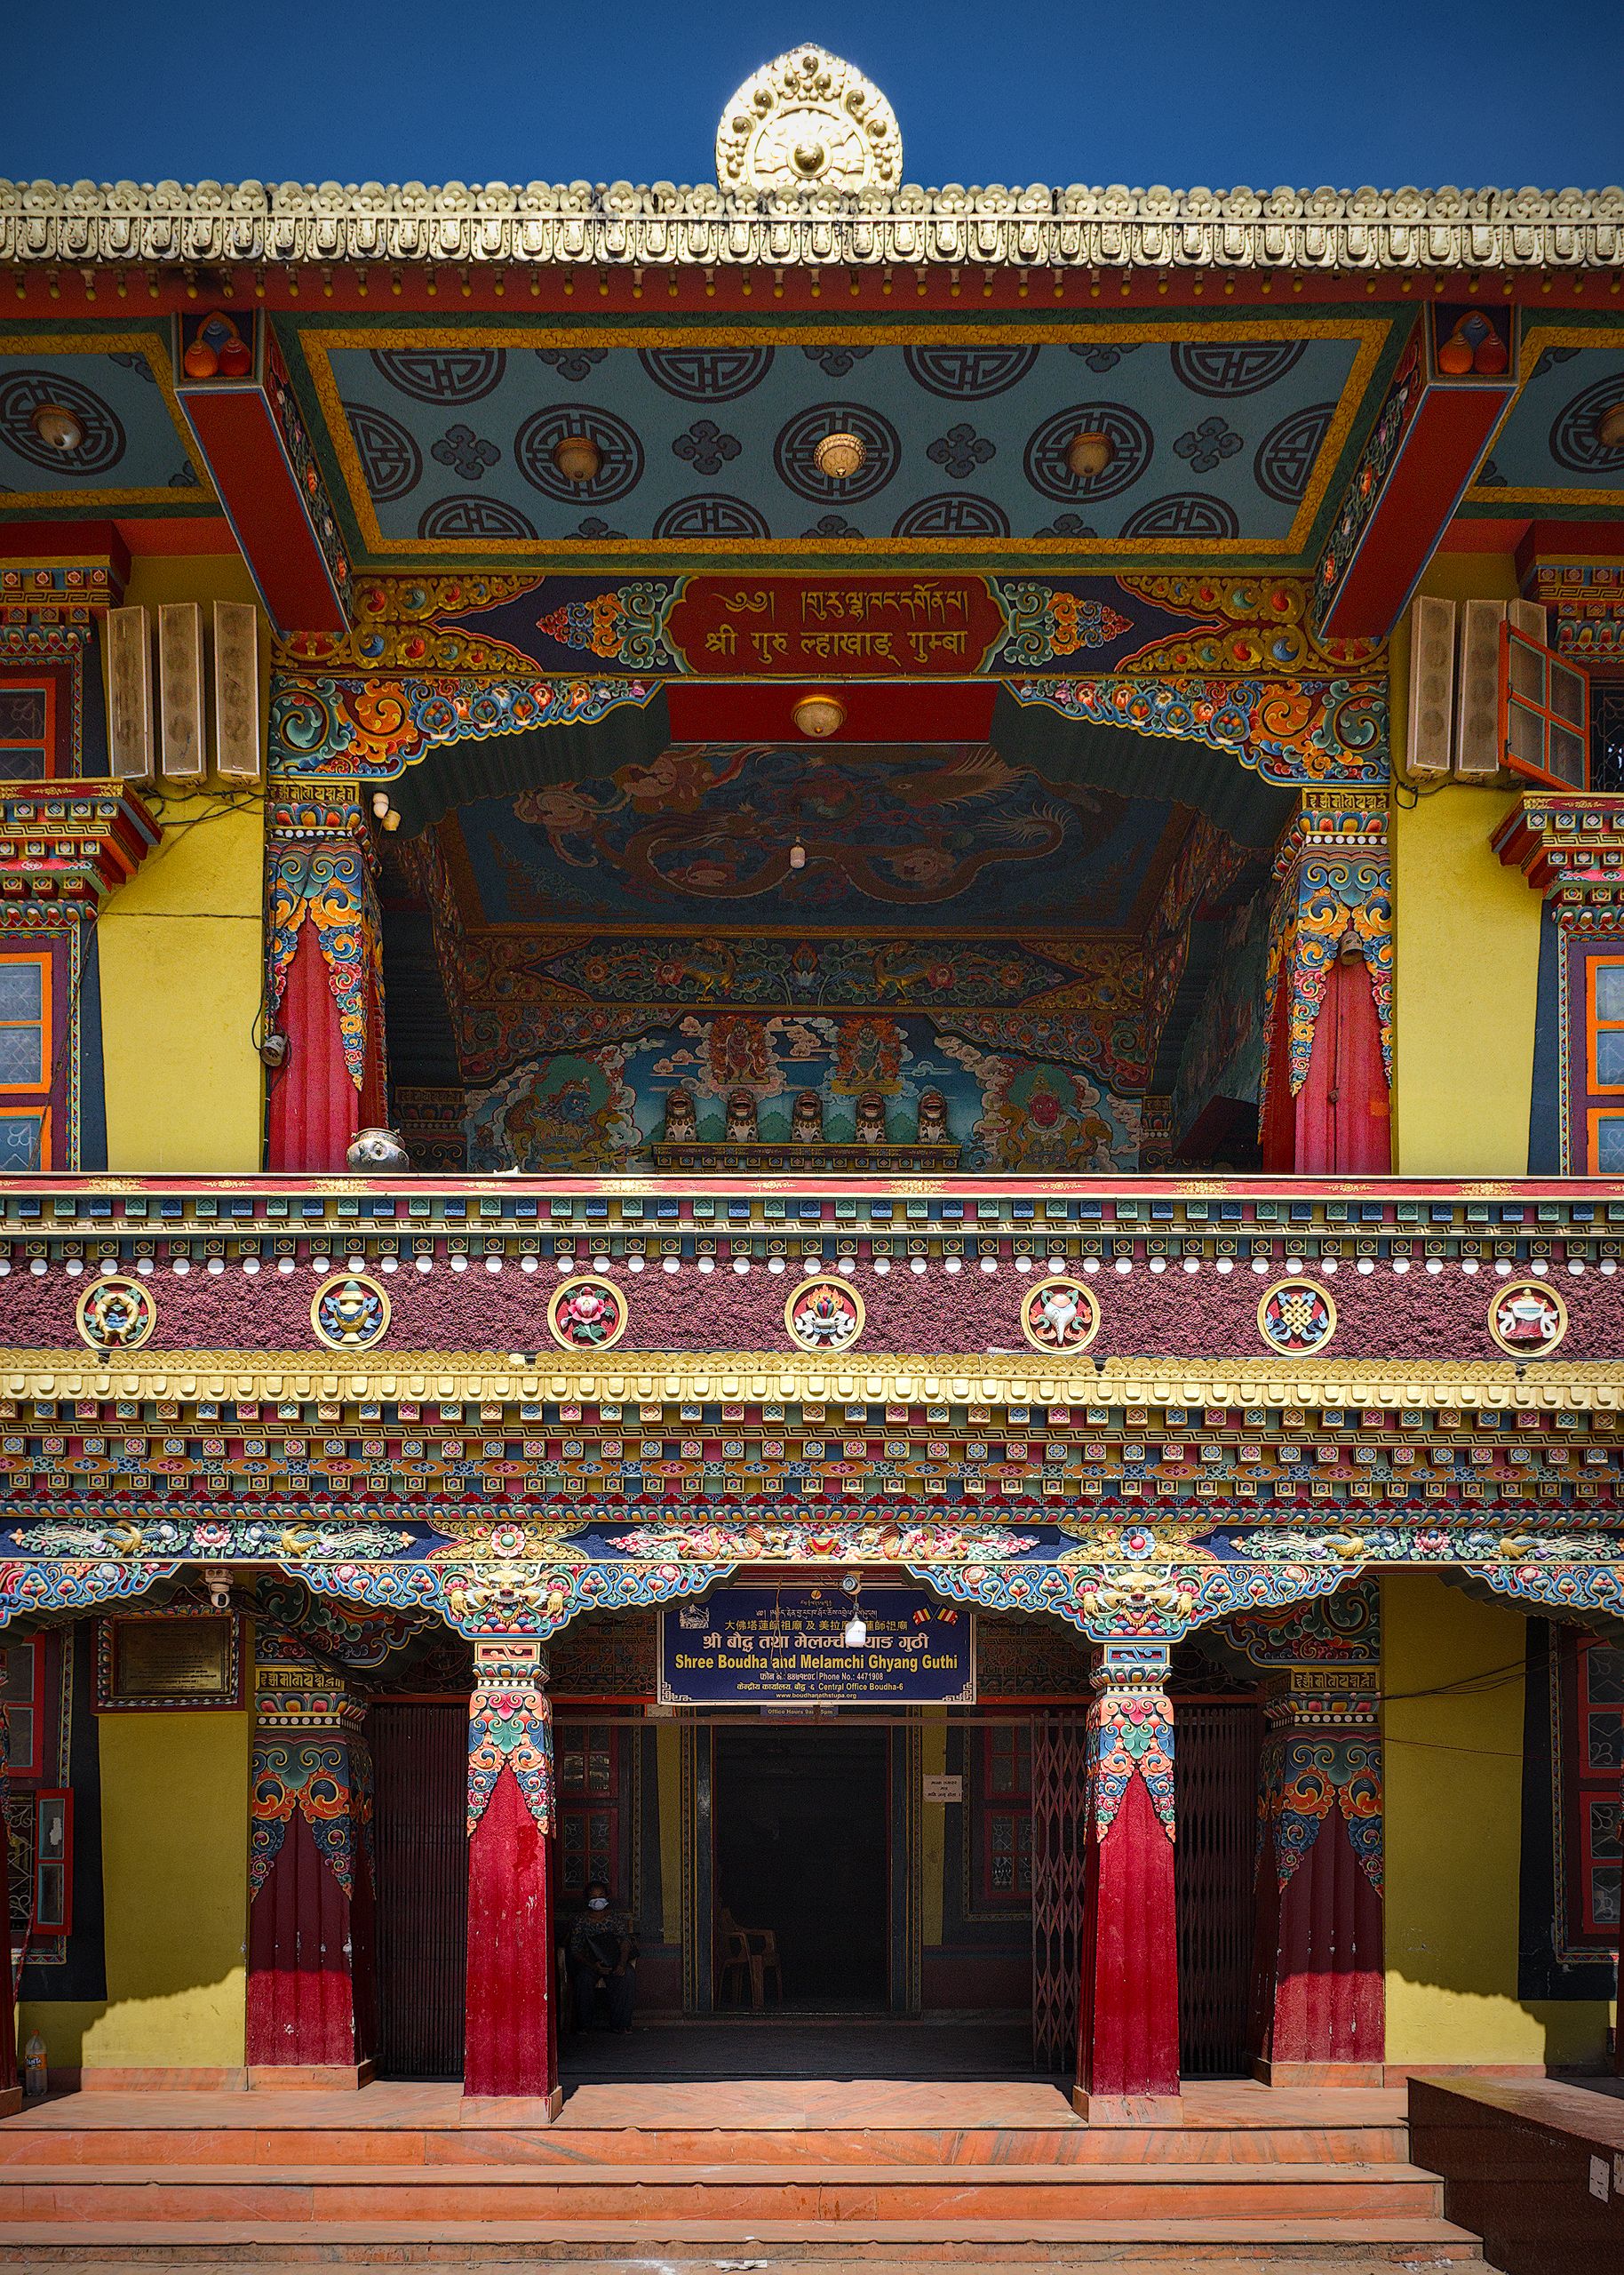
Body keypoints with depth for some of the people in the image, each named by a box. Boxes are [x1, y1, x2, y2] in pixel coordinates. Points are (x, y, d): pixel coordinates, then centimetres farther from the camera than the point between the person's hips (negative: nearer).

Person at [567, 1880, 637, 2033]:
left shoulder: (616, 1916, 6)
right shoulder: (580, 1920, 2)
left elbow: (625, 1941, -7)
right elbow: (575, 1950, -6)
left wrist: (622, 1963, -28)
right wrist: (593, 1965, -25)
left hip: (614, 1960, 1)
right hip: (587, 1962, -1)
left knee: (626, 1977, -31)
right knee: (584, 1979, -35)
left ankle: (620, 2023, -20)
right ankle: (584, 2025, -20)